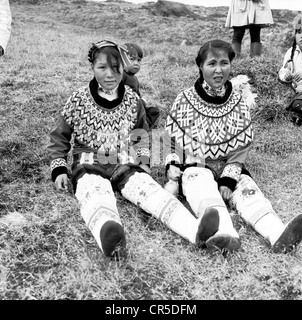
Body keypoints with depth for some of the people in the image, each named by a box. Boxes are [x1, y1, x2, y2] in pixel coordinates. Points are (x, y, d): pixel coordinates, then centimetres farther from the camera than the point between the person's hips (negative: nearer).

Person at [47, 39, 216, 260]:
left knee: (152, 190, -27)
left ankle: (195, 229, -48)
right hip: (90, 166, -2)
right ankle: (109, 238, -69)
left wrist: (144, 162, 8)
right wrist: (59, 169, 0)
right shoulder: (79, 100, 1)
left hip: (126, 165, 3)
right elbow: (59, 137, 11)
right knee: (97, 198, -36)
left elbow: (141, 134, 22)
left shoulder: (132, 99, 8)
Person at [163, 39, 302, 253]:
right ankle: (224, 234, -58)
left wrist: (228, 179, -11)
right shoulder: (185, 101, 3)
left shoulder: (238, 104, 5)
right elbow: (171, 139, 9)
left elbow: (241, 148, 2)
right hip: (194, 167, -2)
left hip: (228, 169, 2)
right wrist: (172, 164, -9)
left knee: (246, 188, -26)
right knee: (203, 187, -34)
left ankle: (278, 233, -48)